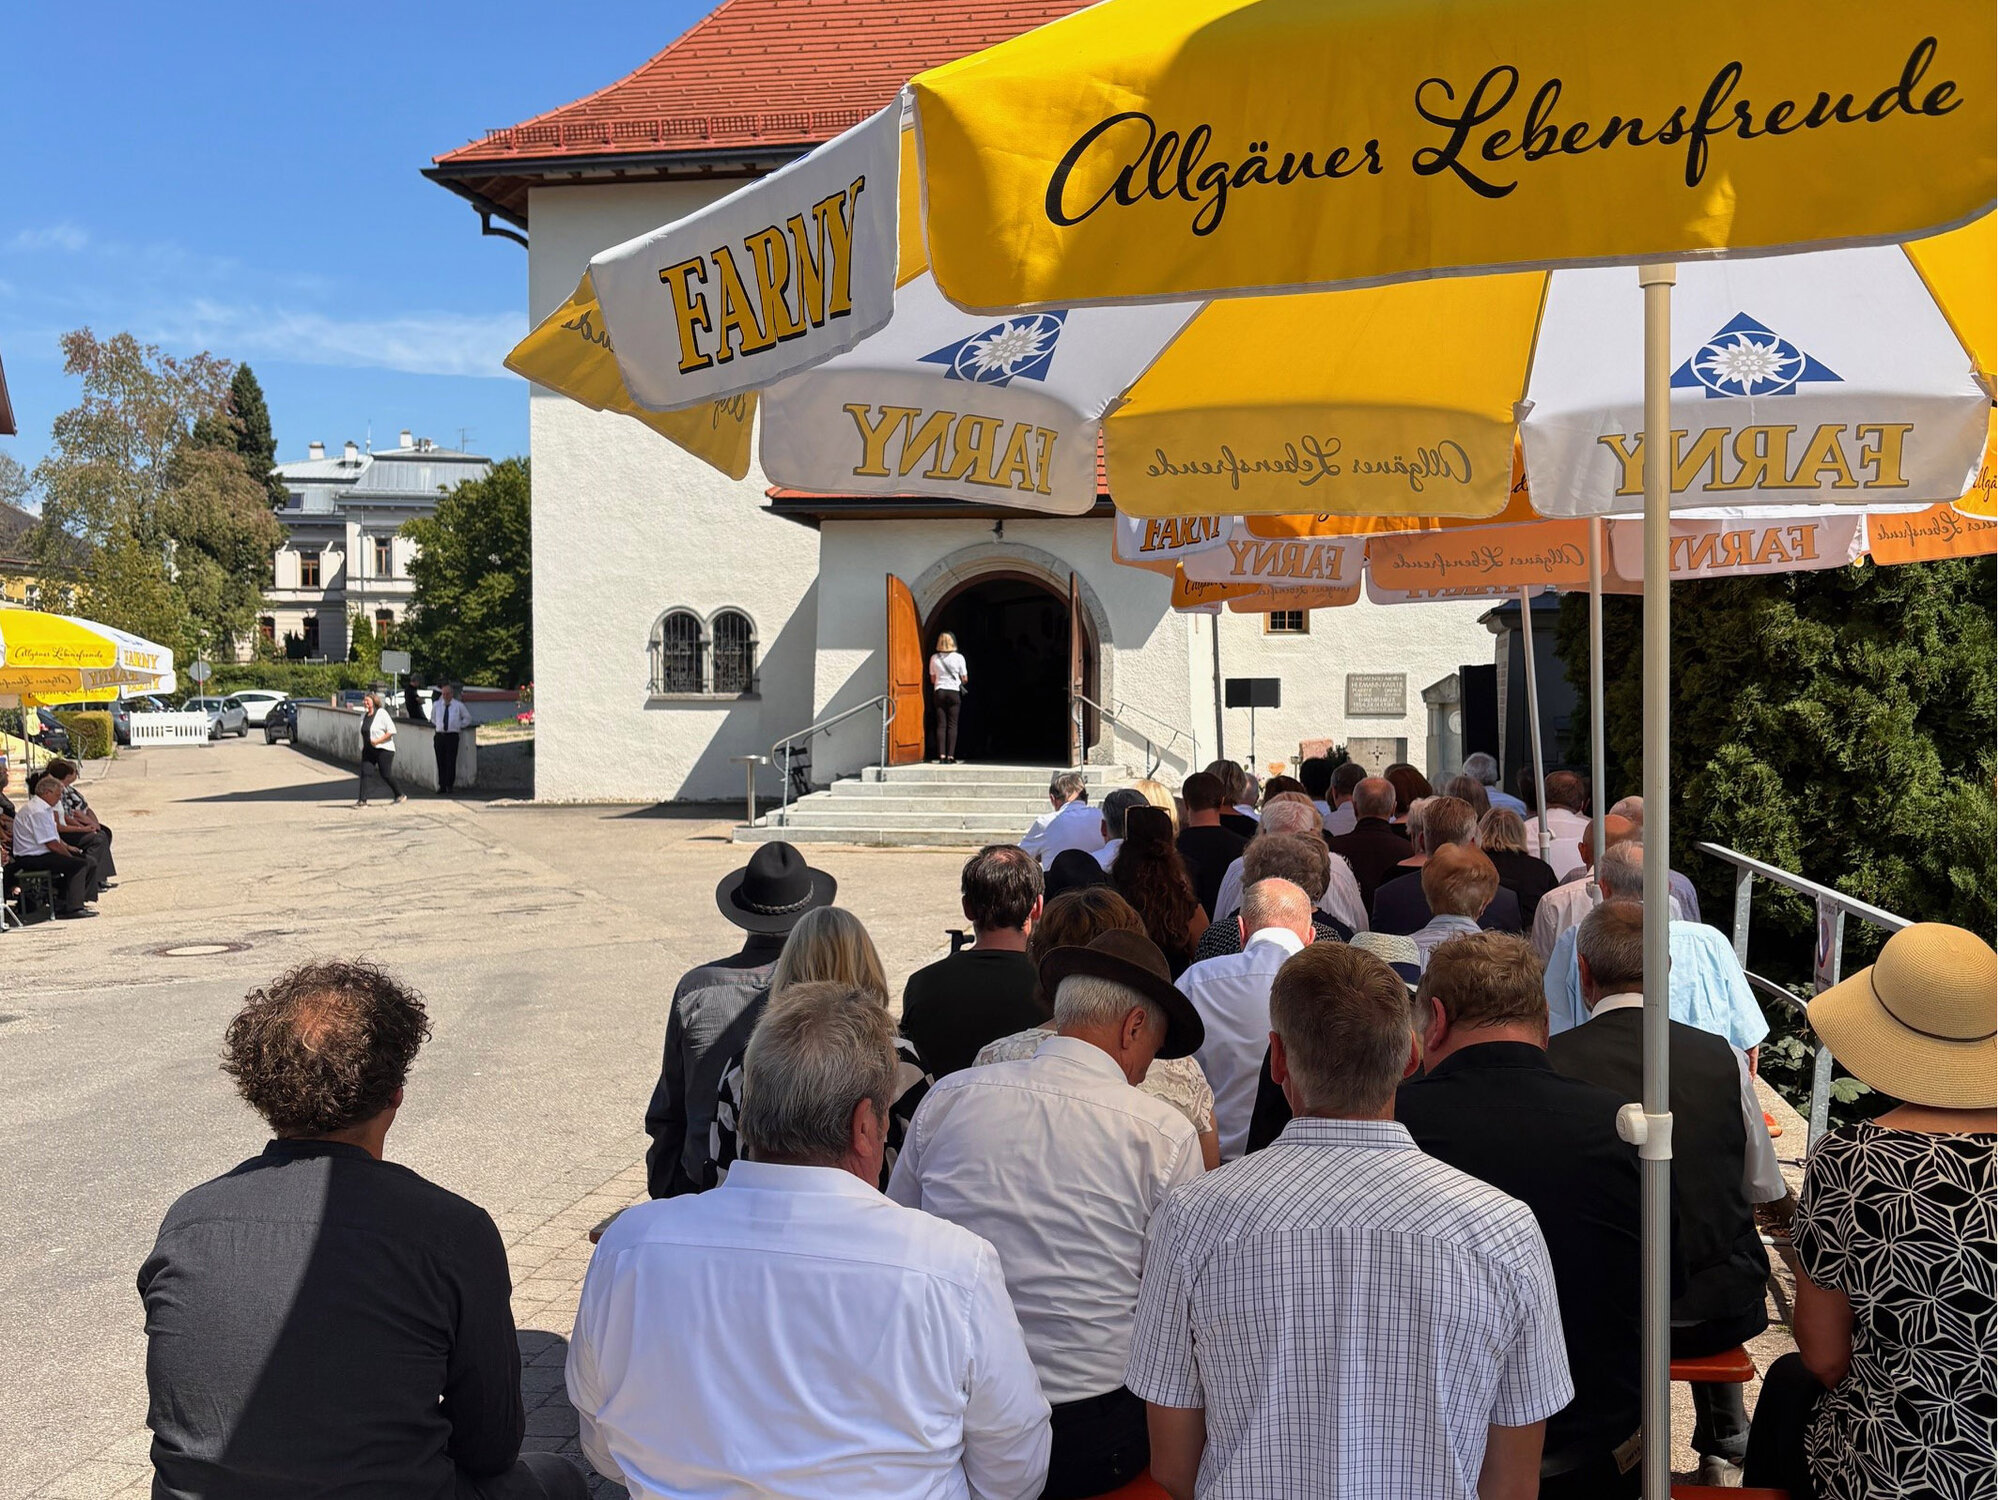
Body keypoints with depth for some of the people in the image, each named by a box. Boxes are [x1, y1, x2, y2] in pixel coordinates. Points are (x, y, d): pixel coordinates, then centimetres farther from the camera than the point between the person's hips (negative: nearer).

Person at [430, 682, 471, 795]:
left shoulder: (459, 705, 2)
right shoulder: (436, 705, 8)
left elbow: (467, 718, 15)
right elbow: (433, 718, 27)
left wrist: (460, 726, 6)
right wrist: (437, 725, 13)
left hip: (452, 736, -3)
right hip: (439, 736, 3)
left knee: (451, 762, -6)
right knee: (441, 762, 4)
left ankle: (449, 786, -1)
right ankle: (442, 786, 11)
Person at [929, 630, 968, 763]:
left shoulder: (934, 658, 1)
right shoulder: (958, 658, -5)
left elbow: (932, 679, 9)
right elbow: (965, 679, -1)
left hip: (938, 692, 2)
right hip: (954, 692, -2)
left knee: (940, 725, 4)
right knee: (952, 725, 0)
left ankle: (941, 755, -3)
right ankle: (950, 756, -6)